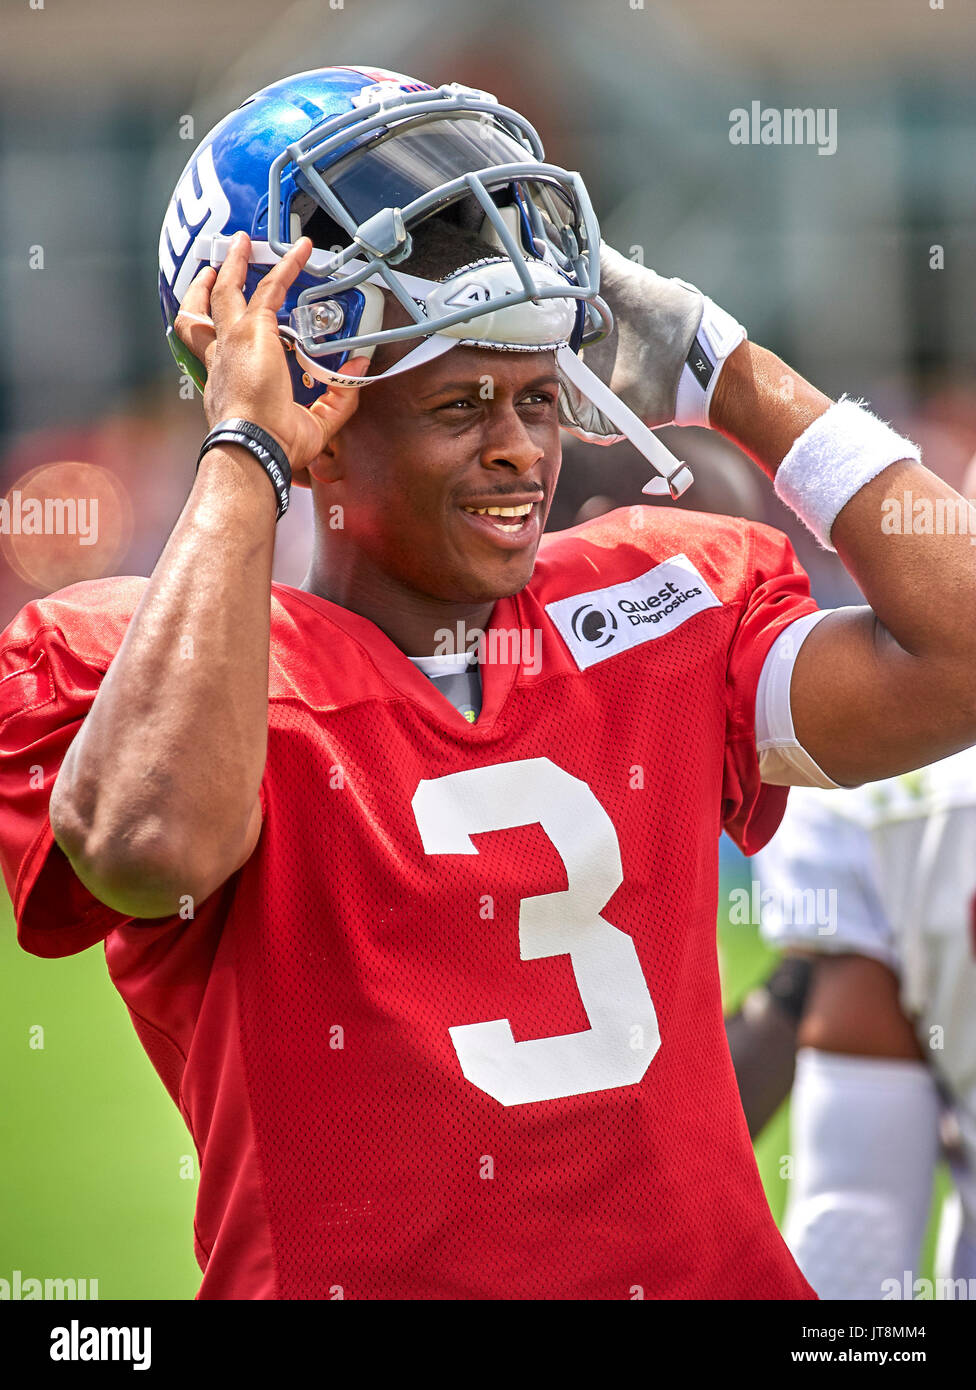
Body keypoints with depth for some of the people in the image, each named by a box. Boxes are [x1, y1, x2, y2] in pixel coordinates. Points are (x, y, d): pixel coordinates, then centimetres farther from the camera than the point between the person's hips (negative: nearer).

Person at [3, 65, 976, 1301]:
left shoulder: (655, 610, 13)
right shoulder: (151, 659, -1)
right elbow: (160, 848, -24)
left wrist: (727, 376, 7)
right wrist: (243, 455, -13)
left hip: (706, 1269, 6)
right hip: (360, 1278, -6)